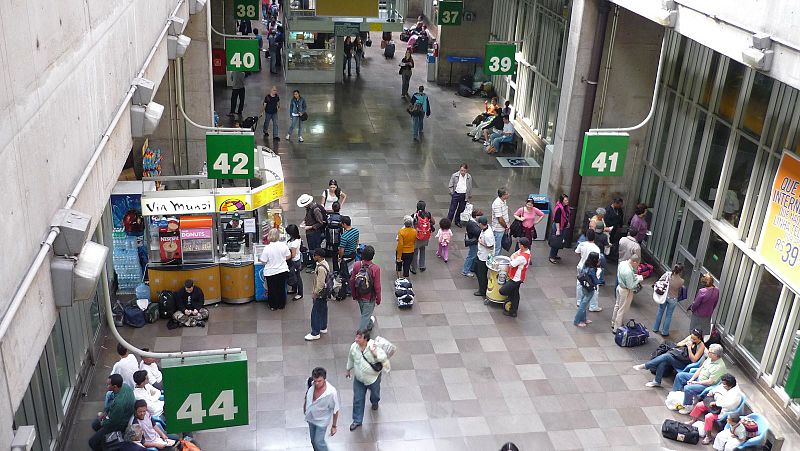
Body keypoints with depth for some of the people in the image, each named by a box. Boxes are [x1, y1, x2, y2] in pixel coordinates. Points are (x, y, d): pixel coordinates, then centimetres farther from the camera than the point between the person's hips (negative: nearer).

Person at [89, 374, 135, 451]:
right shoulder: (124, 386, -18)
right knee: (95, 424, 26)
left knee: (92, 442, -2)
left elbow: (112, 422, -26)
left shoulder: (119, 403, -43)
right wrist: (105, 412, 3)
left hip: (119, 424, -9)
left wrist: (103, 423, -6)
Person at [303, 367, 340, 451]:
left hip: (321, 421, -5)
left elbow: (335, 410, -21)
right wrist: (304, 409, 15)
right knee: (313, 441, 22)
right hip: (311, 418, 5)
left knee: (319, 442, 4)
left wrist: (334, 426, -12)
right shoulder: (310, 384, -22)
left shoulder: (331, 392, -35)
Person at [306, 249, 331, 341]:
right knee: (323, 310, 22)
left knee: (315, 313, 0)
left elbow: (320, 284, -28)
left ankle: (315, 333, 9)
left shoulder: (321, 268, -30)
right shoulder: (324, 263, 1)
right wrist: (315, 290, 19)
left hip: (320, 294, -10)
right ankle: (323, 328, 37)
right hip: (324, 293, 10)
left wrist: (315, 293, -16)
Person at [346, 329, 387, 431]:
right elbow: (351, 359, 4)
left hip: (373, 377, -2)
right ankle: (357, 421, 23)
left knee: (375, 393, 26)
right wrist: (348, 370, 16)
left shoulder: (374, 346, -28)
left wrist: (375, 353, -43)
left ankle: (374, 402, 63)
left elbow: (383, 358, -24)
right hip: (359, 379, 2)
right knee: (358, 400, 8)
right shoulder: (354, 346, -16)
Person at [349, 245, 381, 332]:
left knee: (364, 314, 28)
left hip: (359, 296, 5)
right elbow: (377, 286, -19)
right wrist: (378, 299, -3)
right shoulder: (375, 268, -26)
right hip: (369, 298, -5)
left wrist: (354, 295, 11)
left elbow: (352, 281, -5)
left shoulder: (356, 265, -16)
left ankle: (369, 325, 55)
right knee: (365, 316, 10)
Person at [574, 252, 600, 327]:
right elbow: (596, 282, -24)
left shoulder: (585, 265, -8)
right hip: (589, 290, -8)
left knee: (583, 304, 23)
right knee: (583, 305, 8)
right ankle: (577, 321, 21)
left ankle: (583, 319, 40)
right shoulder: (592, 270, -30)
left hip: (583, 287, 8)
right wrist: (598, 274, -15)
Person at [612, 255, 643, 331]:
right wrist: (638, 280, -13)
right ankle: (616, 329, 18)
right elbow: (630, 286, -26)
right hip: (625, 291, -9)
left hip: (620, 287, 9)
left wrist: (633, 276, 3)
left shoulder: (622, 263, -8)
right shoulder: (629, 272, -35)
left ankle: (613, 323, 43)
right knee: (622, 310, 6)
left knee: (617, 306, 25)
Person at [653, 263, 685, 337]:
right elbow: (680, 290, -7)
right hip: (673, 299, -2)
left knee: (660, 312, 22)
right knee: (668, 315, 16)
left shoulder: (667, 274, -22)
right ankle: (665, 332, 29)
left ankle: (655, 328, 35)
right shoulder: (681, 281, -24)